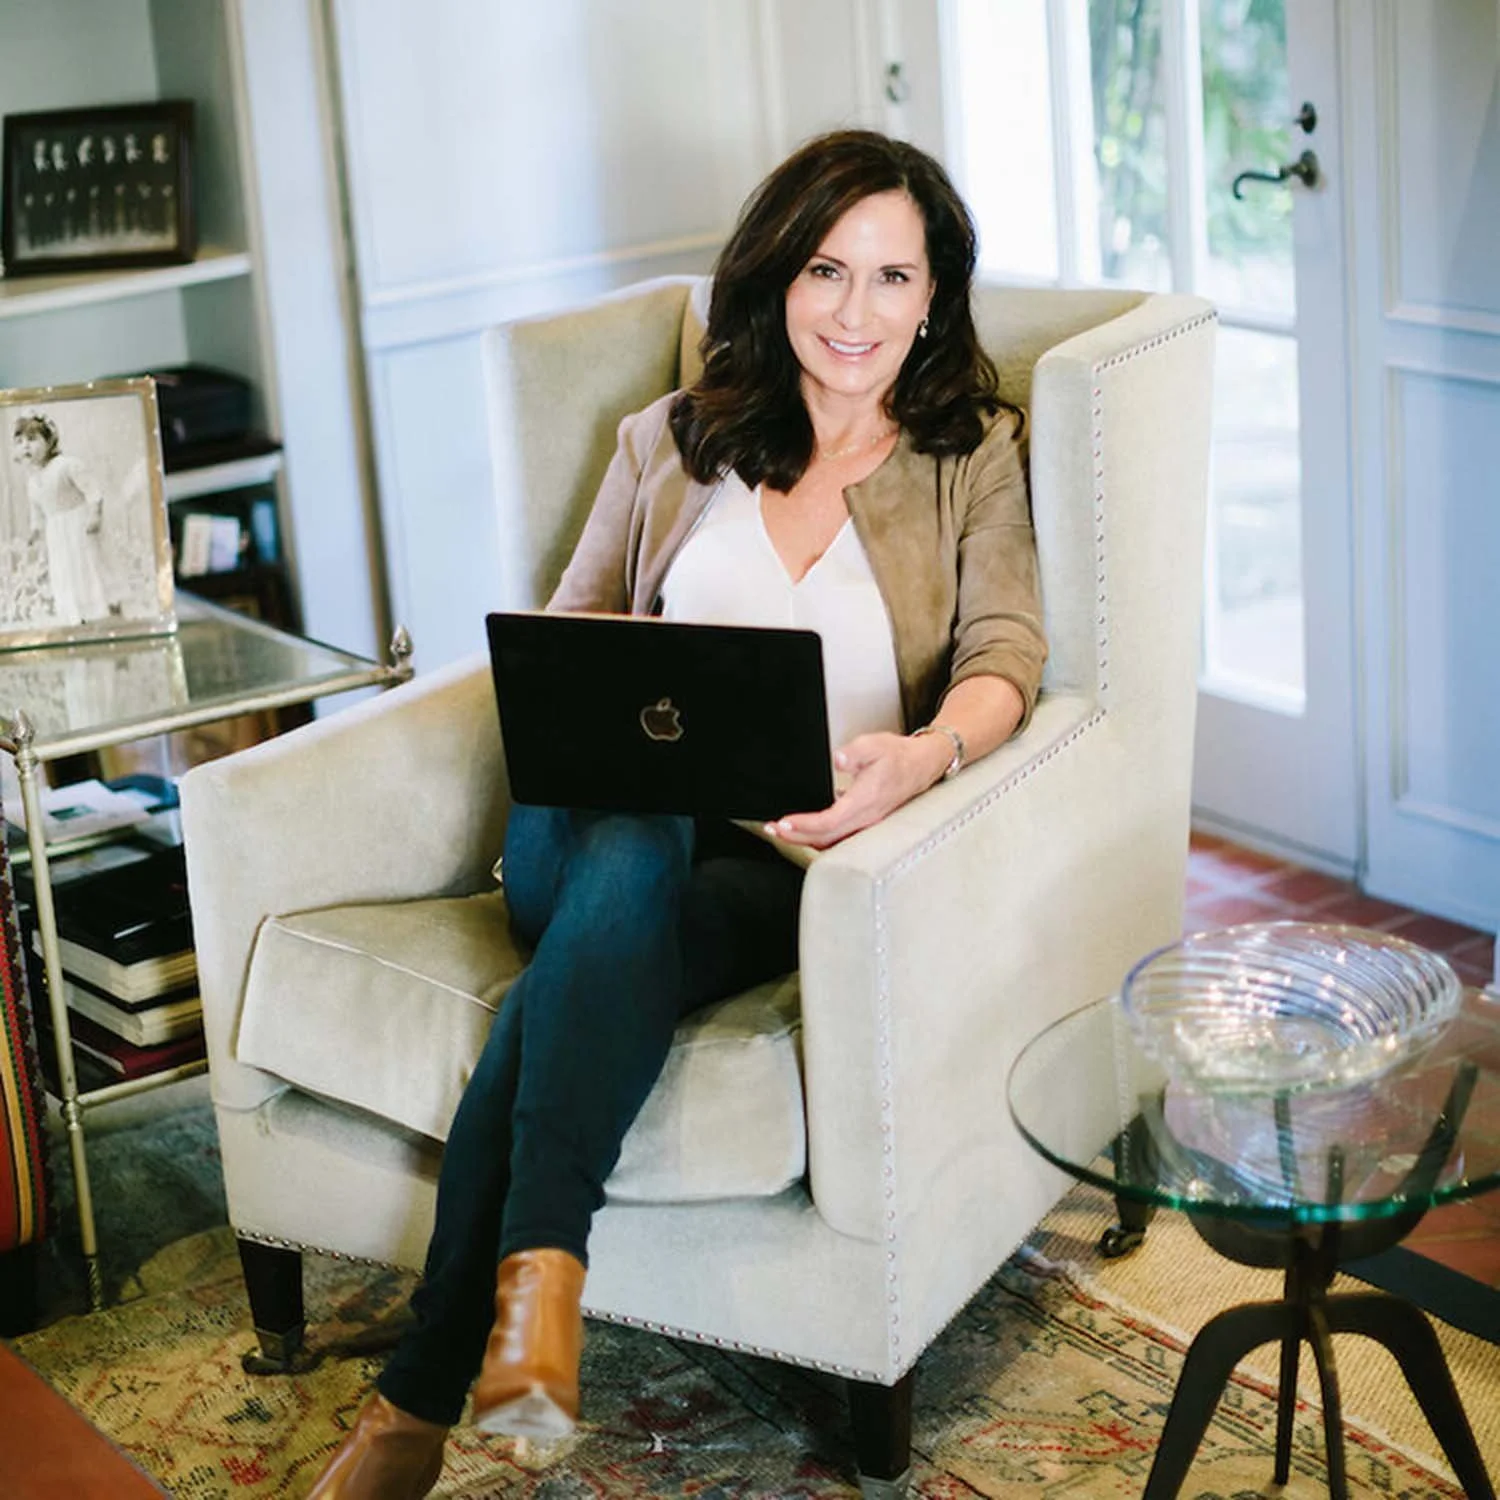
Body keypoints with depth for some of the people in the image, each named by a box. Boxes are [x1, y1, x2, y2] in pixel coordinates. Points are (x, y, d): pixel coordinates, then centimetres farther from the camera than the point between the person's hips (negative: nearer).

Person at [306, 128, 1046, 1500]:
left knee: (570, 984, -33)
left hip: (807, 858, -2)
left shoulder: (973, 456, 13)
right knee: (625, 854, -38)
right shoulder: (672, 445, 19)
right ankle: (541, 1275, -42)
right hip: (618, 824, 2)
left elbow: (1005, 656, -2)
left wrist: (926, 751, -26)